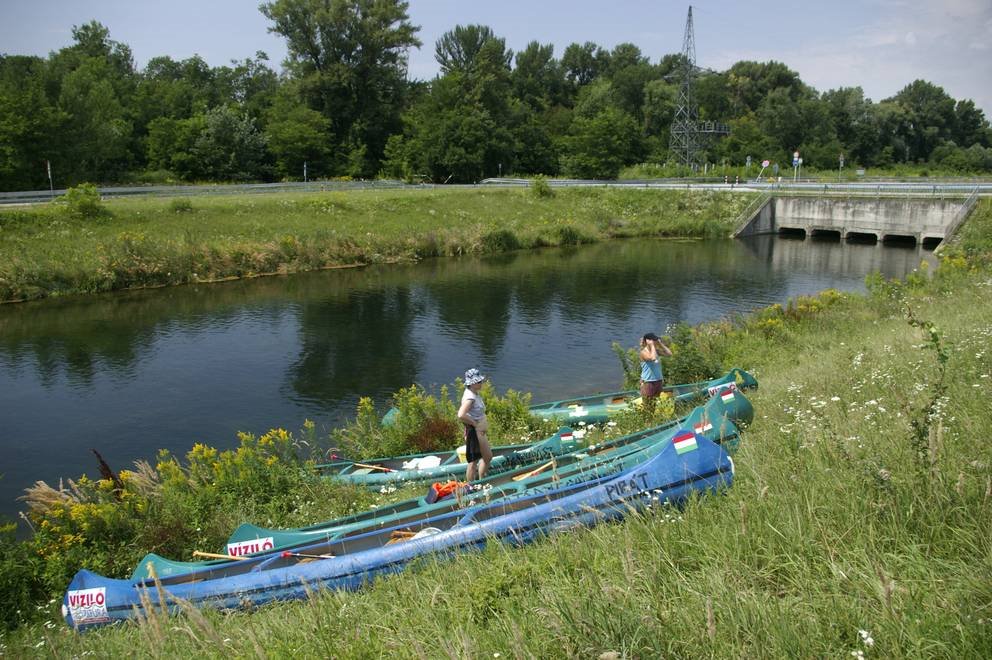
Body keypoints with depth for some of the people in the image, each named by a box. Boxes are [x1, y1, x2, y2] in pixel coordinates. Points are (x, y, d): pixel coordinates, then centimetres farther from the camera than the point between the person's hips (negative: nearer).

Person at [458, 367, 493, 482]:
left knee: (488, 457, 22)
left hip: (480, 431, 10)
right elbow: (461, 415, -38)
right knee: (473, 461, 2)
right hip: (474, 432, -10)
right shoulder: (470, 397, -25)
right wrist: (474, 423, -24)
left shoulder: (474, 394, 5)